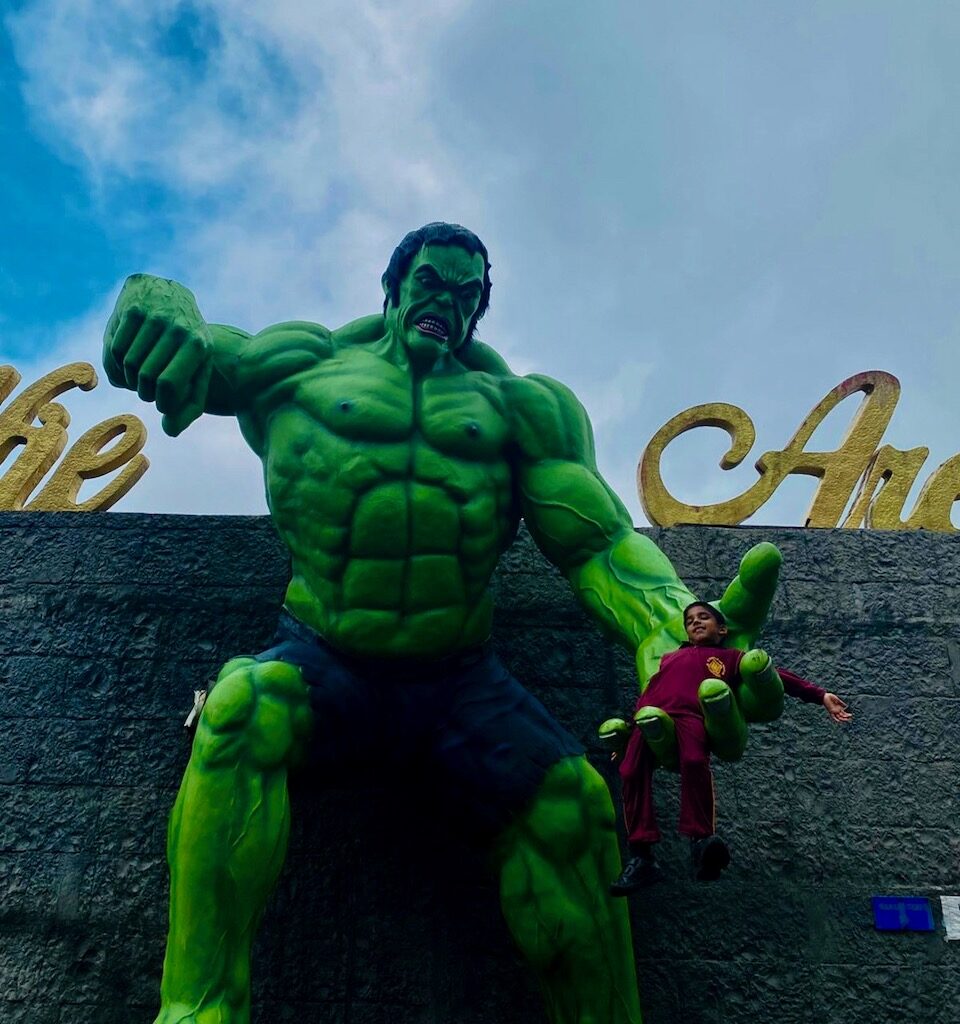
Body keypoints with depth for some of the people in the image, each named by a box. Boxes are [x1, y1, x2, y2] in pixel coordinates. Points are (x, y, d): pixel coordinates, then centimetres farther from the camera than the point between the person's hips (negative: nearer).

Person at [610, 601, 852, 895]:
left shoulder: (730, 657, 29)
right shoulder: (669, 658, 40)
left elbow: (775, 676, 21)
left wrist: (820, 695, 12)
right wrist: (626, 735, 28)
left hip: (691, 715, -3)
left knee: (694, 762, -35)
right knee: (631, 771, -20)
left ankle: (702, 841, -35)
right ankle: (641, 857, -20)